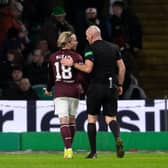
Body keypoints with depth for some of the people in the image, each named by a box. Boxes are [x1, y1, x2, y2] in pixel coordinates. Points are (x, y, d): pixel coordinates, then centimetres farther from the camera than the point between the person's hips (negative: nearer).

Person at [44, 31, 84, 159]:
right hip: (74, 91, -1)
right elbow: (81, 77, -7)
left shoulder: (53, 57, 6)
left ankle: (68, 149, -20)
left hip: (59, 92, 1)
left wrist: (48, 89, 30)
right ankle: (69, 148, 22)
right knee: (72, 120, 15)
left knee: (64, 120, -6)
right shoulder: (76, 57, -4)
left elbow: (50, 76, 14)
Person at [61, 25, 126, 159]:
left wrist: (72, 64, -6)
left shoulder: (91, 49, -7)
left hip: (96, 87, -4)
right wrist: (120, 85, 18)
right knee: (111, 118, 5)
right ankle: (118, 138, -27)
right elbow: (122, 67, 9)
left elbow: (88, 68, -18)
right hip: (111, 88, 4)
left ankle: (93, 152, 8)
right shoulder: (113, 48, 10)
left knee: (92, 118, 9)